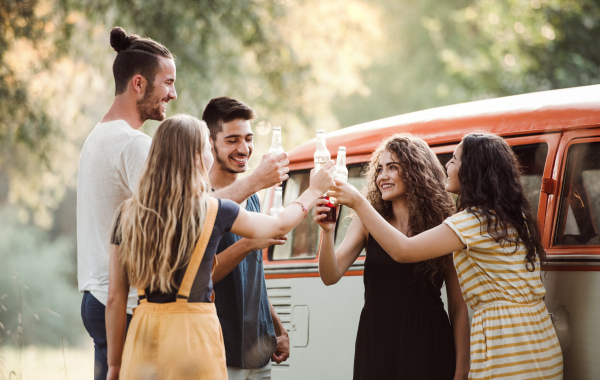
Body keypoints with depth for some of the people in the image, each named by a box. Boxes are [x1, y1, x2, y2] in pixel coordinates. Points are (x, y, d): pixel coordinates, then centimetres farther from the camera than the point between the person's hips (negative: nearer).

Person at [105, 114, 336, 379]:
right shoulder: (214, 211, -5)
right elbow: (280, 226, 14)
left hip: (142, 336, 3)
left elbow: (116, 296, 4)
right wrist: (314, 190, 31)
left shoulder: (129, 214, 2)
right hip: (192, 332, -3)